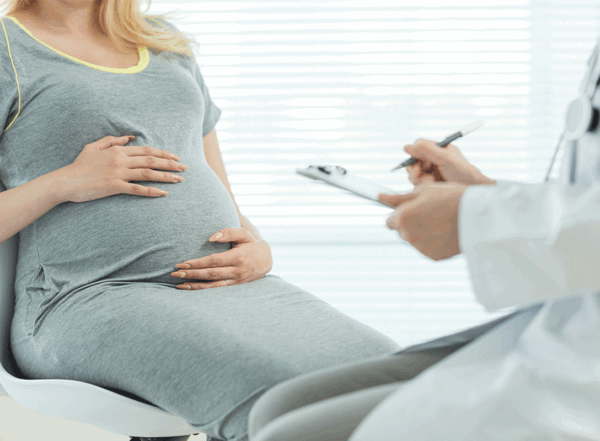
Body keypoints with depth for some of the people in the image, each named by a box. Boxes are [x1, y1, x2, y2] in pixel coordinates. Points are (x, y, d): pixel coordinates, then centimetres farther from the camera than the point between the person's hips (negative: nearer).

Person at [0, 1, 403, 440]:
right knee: (282, 388, -33)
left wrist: (260, 253, 2)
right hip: (92, 296, -5)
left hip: (224, 285, 6)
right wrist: (65, 183, -9)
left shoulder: (168, 43, 24)